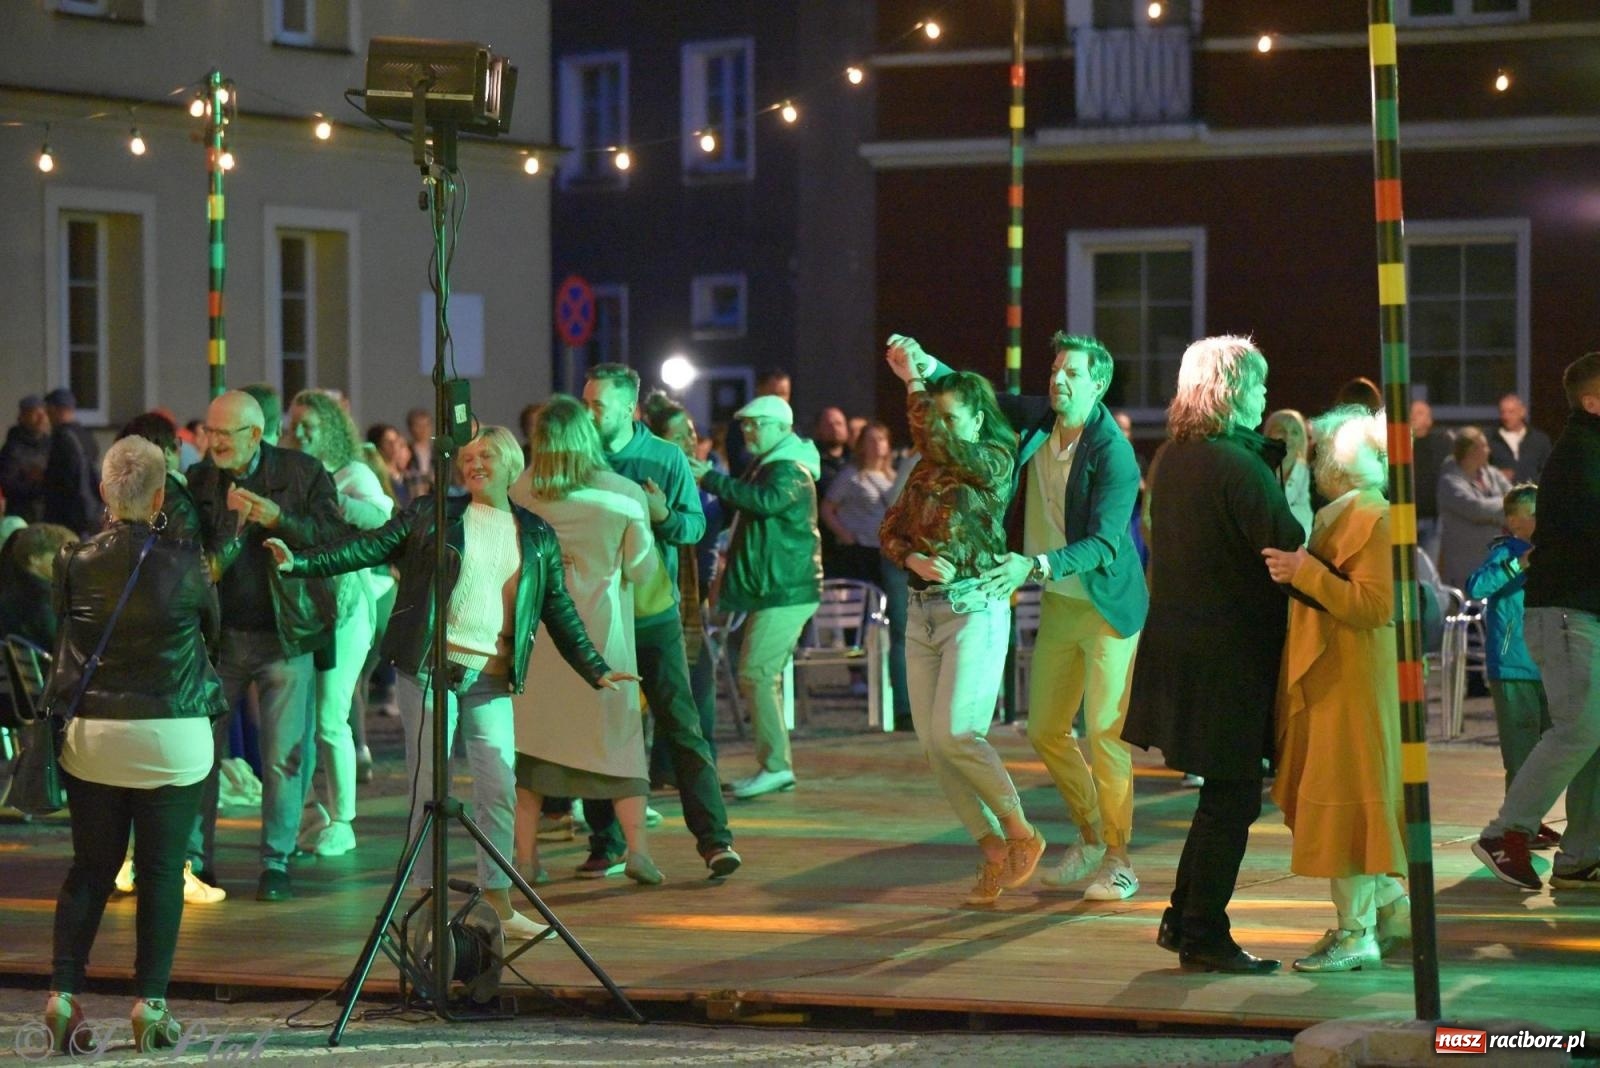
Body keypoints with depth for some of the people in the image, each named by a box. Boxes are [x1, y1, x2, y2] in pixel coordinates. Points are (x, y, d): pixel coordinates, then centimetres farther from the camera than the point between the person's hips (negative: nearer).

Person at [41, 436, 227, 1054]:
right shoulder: (182, 564, -9)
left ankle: (63, 994, 1)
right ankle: (150, 1005, 4)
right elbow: (213, 626, 7)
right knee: (161, 872, 5)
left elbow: (64, 624, 10)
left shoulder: (76, 563, -3)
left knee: (89, 869, 11)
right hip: (171, 740, -3)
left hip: (92, 734, 3)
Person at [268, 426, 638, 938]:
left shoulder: (537, 536, 13)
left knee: (500, 789, 0)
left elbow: (559, 609, 19)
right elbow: (372, 546, -1)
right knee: (428, 784, -1)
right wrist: (300, 560, -13)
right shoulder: (431, 515, 5)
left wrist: (595, 669, 16)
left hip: (492, 681, 2)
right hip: (431, 667, -2)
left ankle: (499, 907, 9)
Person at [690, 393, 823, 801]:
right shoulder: (765, 467, 19)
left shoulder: (790, 471, -14)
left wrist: (712, 478, -28)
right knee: (762, 677, 11)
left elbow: (766, 500, -32)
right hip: (772, 589, 11)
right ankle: (775, 766, 15)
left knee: (757, 674, -14)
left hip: (785, 591, -11)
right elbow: (743, 504, 26)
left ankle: (776, 765, -14)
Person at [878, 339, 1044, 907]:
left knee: (954, 734, -16)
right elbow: (891, 530, 10)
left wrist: (914, 380, -14)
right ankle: (993, 851, 9)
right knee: (932, 745, 1)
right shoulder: (926, 470, 14)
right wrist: (916, 560, -10)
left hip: (974, 608, -7)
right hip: (922, 610, 7)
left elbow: (939, 443, -21)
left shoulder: (995, 460, -5)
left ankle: (1021, 833, 2)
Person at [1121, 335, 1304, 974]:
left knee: (1225, 793, 19)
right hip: (1229, 652, -9)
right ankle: (1204, 937, 5)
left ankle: (1183, 919, 23)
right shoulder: (1239, 467, -20)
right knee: (1233, 796, 0)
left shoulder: (1171, 459, 8)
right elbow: (1289, 550, -21)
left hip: (1176, 638, 9)